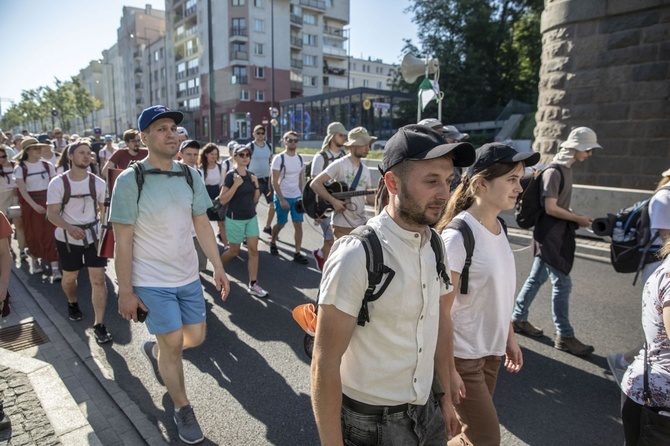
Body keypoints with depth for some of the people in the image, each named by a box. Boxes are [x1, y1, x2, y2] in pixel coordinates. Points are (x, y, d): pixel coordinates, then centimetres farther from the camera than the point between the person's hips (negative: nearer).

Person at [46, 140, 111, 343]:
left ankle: (99, 324, 0)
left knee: (98, 279, -8)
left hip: (94, 235, 1)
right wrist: (69, 227, -32)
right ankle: (72, 303, 51)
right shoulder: (58, 183, -10)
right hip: (67, 238, 0)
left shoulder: (98, 183, -4)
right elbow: (52, 213, -14)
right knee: (70, 277, 18)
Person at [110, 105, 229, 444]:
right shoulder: (129, 181, -14)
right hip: (151, 281, -5)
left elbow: (202, 224, 6)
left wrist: (218, 267, 5)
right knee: (173, 344, 3)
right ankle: (182, 409, 27)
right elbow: (123, 241, -12)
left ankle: (155, 351, 47)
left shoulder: (190, 176, 0)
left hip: (188, 276, 5)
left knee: (196, 336, 14)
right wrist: (125, 291, -10)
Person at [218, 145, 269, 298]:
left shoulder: (251, 175, 5)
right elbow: (222, 200, -18)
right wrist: (236, 184, -25)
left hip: (251, 217, 6)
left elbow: (255, 199, 10)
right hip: (235, 219, -6)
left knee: (253, 250, 1)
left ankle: (253, 285, 7)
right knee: (234, 252, 8)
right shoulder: (231, 175, -13)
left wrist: (256, 185, -5)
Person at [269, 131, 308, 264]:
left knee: (298, 225, -1)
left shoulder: (300, 158, 5)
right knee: (281, 224, 9)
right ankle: (272, 243, 37)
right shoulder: (279, 158, -12)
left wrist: (301, 195, 9)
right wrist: (282, 200, -18)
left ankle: (297, 253, 4)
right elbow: (274, 181, -13)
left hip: (297, 197, 5)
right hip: (282, 197, -4)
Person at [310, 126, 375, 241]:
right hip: (342, 225, -6)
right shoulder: (339, 165, -10)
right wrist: (333, 201, -20)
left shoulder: (365, 170, 10)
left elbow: (369, 198, 10)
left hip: (362, 223, 6)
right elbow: (315, 183, -14)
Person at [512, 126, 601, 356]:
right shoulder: (554, 171, -16)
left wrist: (578, 217, 7)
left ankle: (518, 318, 26)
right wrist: (578, 219, -10)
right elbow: (550, 208, -19)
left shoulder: (566, 170, 12)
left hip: (558, 236, 9)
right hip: (550, 236, -9)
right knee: (562, 283, -4)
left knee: (537, 277, 15)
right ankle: (564, 335, 7)